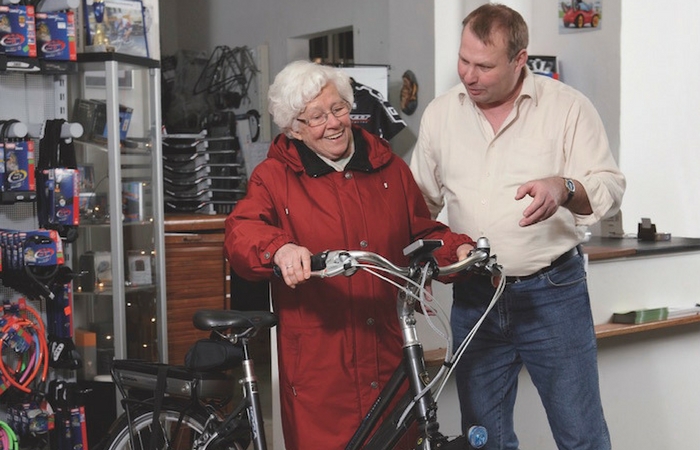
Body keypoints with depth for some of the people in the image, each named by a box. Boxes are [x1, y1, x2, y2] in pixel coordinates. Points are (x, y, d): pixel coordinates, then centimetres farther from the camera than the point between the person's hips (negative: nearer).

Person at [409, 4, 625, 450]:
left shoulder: (568, 106, -5)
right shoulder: (440, 113, 6)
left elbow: (611, 187, -8)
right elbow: (422, 199, 15)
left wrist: (564, 188, -28)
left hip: (553, 293, -3)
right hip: (473, 298, 3)